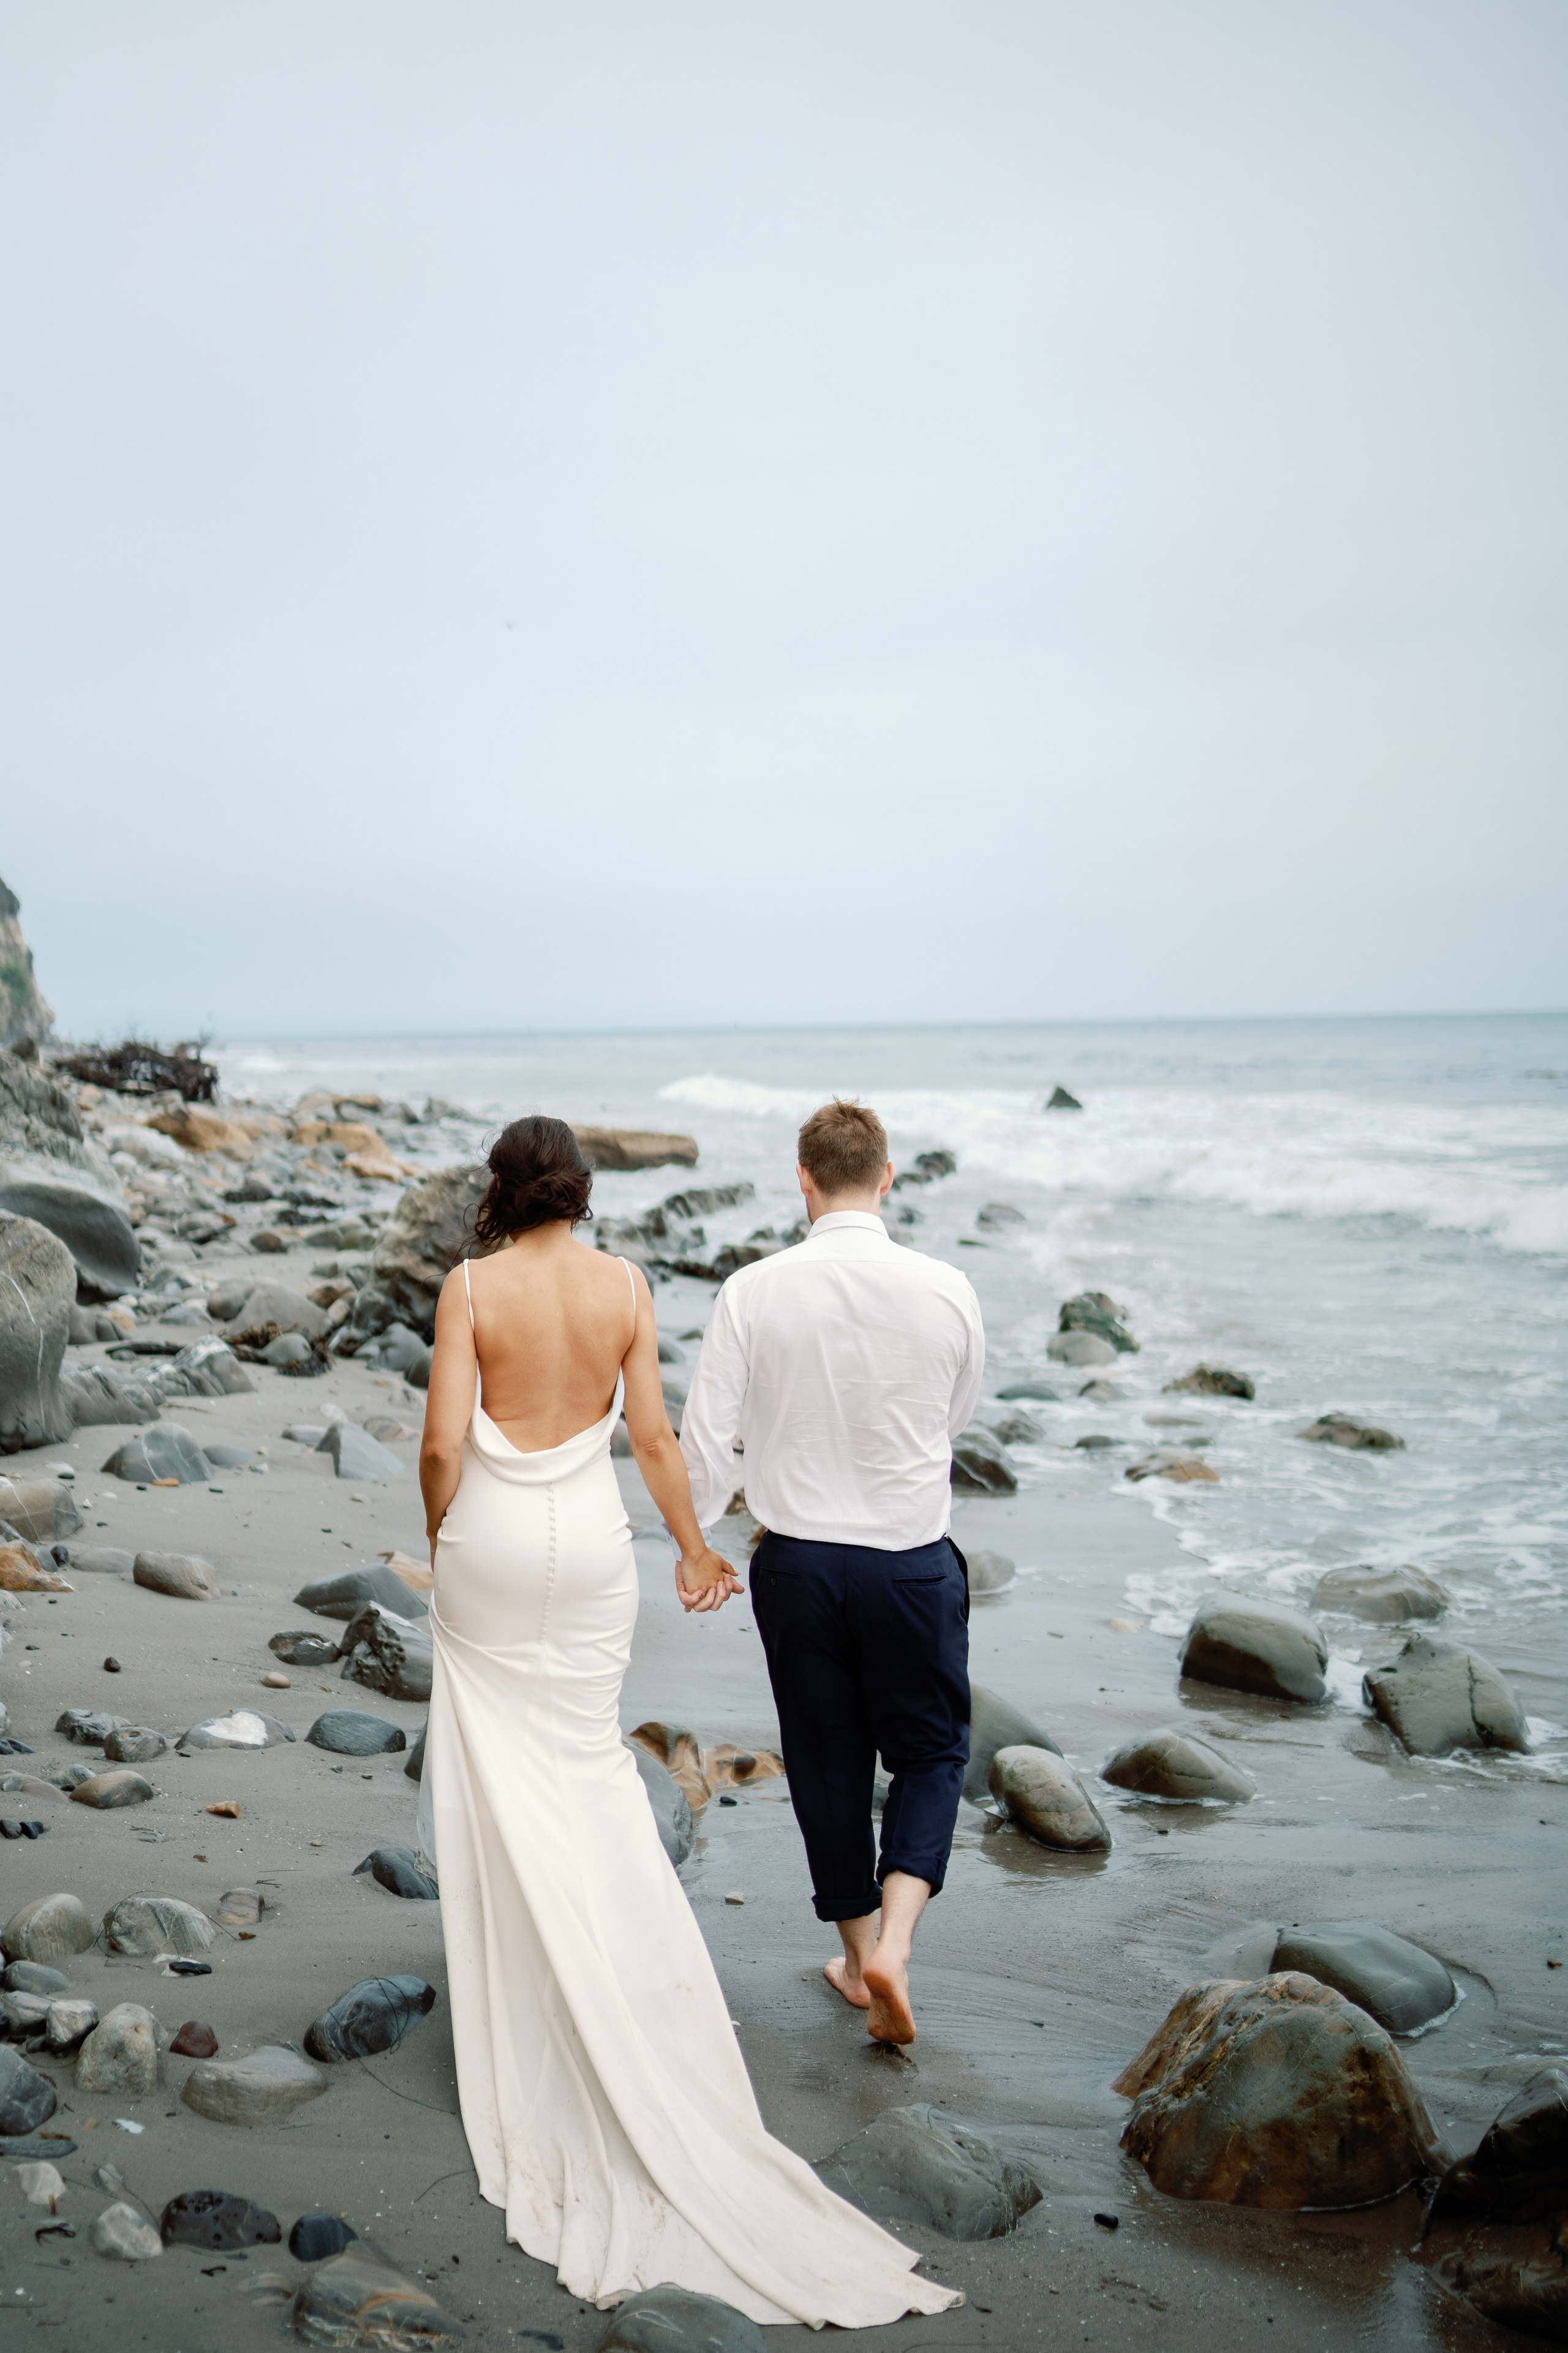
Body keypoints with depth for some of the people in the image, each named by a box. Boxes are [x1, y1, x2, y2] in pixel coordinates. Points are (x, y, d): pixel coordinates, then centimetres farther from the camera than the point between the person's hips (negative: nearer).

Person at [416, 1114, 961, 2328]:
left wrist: (441, 1539, 6)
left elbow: (443, 1440, -12)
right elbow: (654, 1436, -2)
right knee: (584, 1753, 16)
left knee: (496, 1762, 11)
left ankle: (515, 1984, 18)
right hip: (591, 1541, 2)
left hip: (490, 1542, -1)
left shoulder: (472, 1287, -10)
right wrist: (694, 1548, 10)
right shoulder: (625, 1284, -5)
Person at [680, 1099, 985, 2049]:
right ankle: (893, 1942, -2)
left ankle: (858, 1953, 32)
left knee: (828, 1761, 17)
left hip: (798, 1561, 1)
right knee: (930, 1753, 16)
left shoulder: (754, 1293, -12)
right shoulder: (946, 1291, -10)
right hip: (914, 1560, -1)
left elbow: (706, 1439, -9)